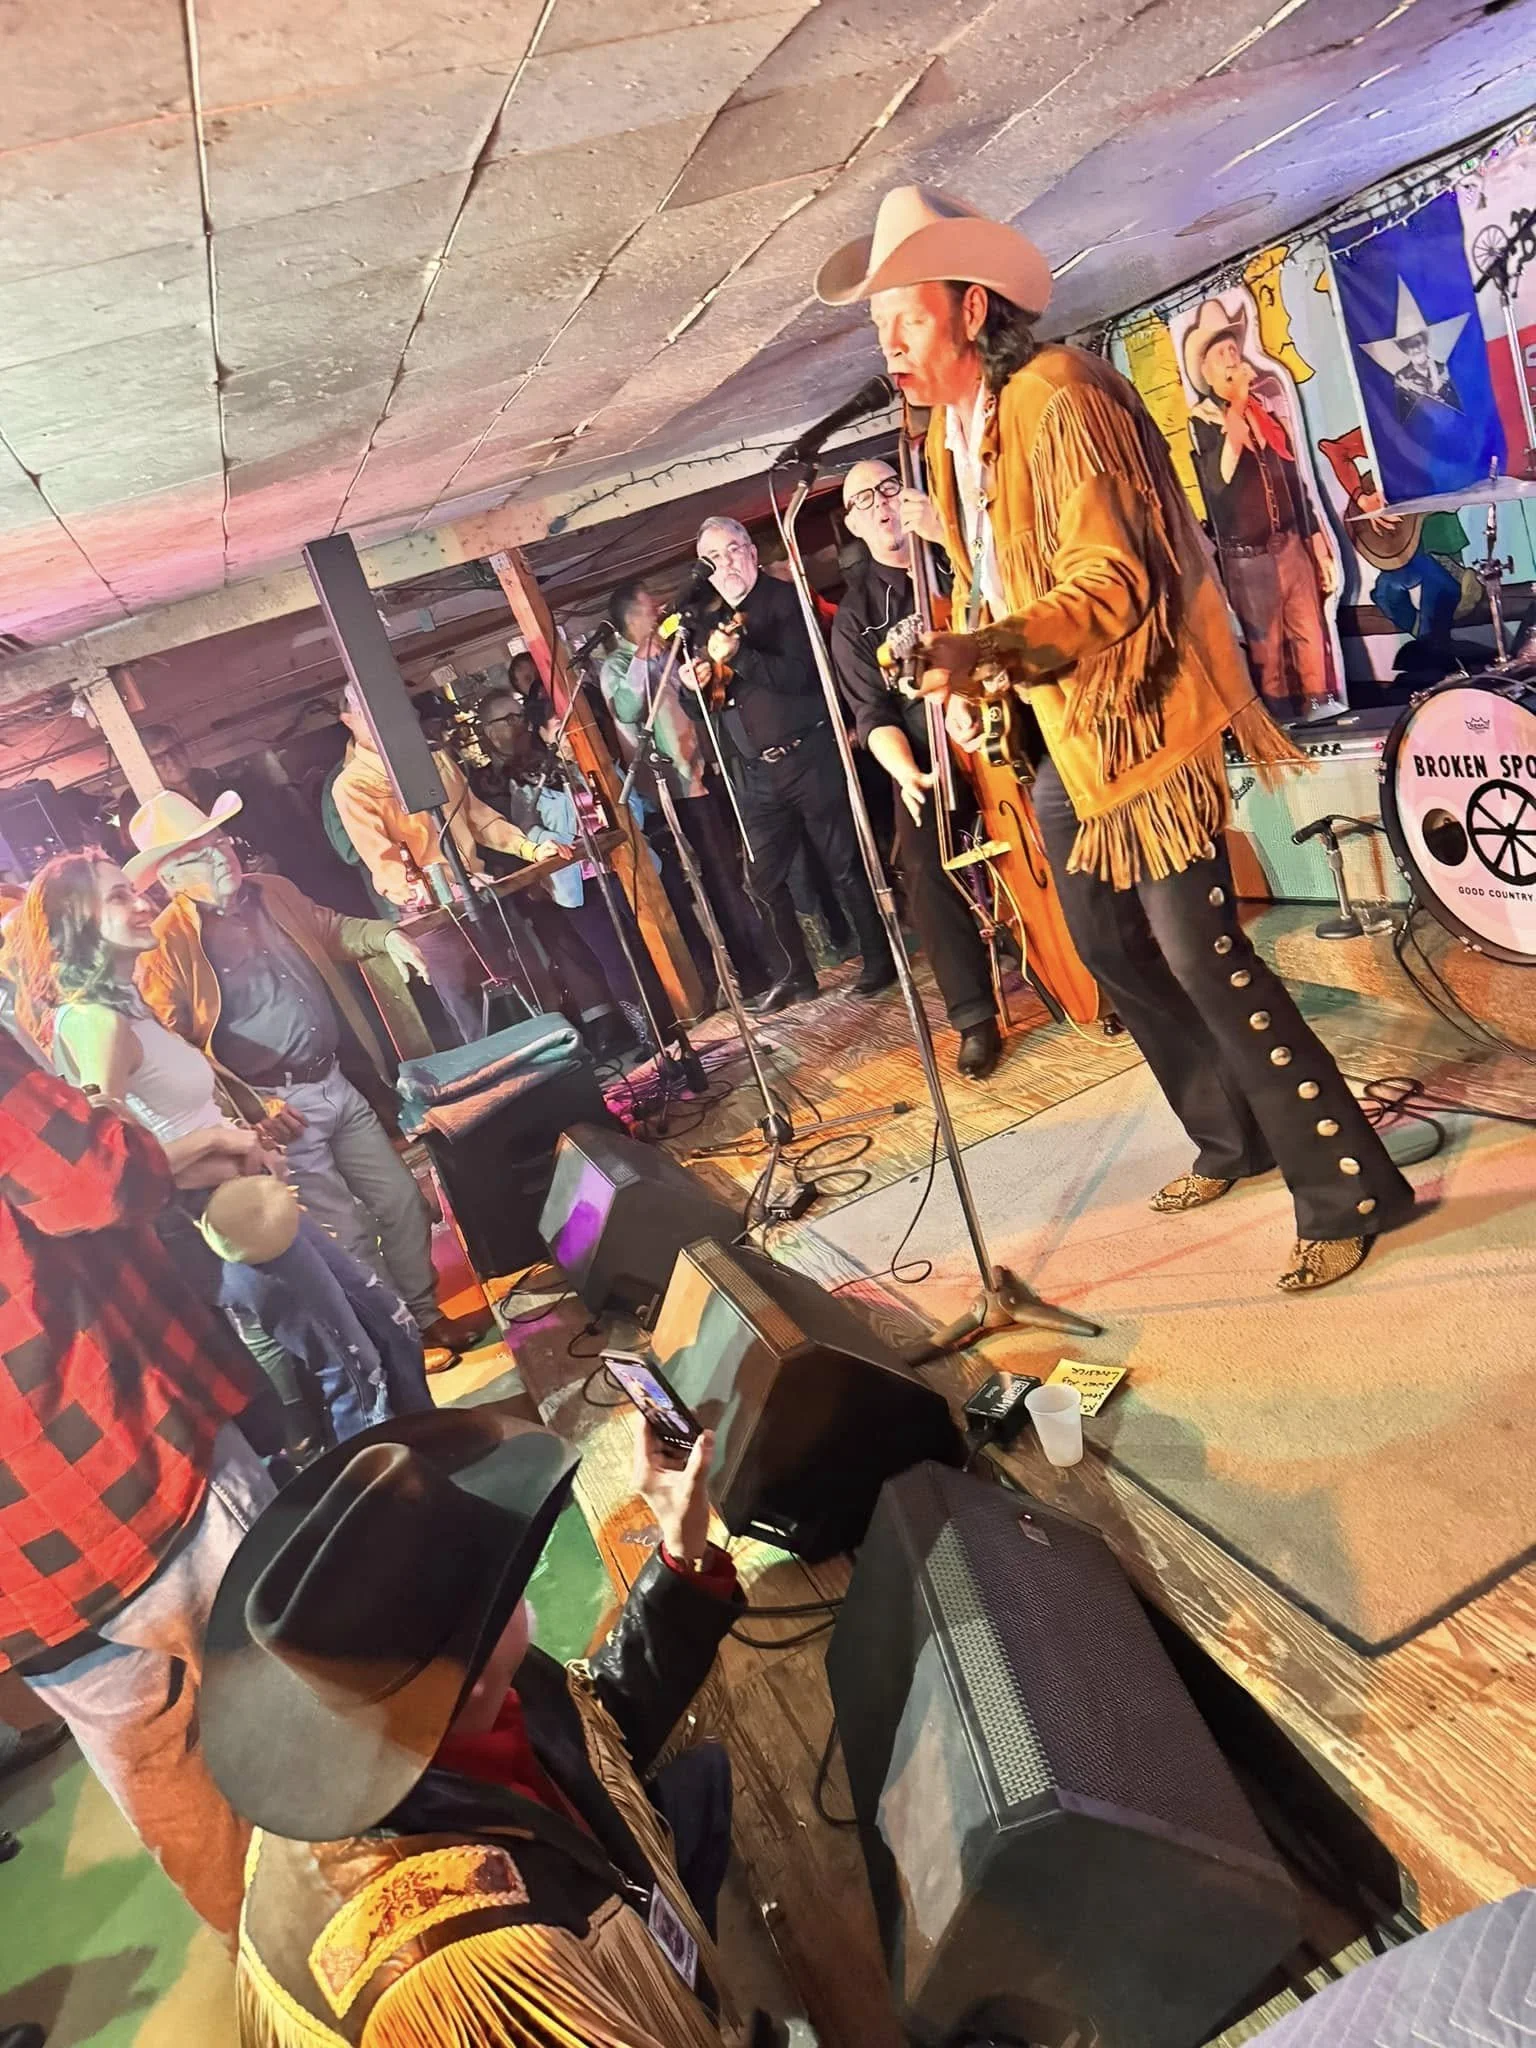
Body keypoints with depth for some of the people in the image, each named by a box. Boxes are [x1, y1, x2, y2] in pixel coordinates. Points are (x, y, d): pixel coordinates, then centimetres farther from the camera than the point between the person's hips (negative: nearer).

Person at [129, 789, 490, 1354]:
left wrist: (387, 935, 6)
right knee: (348, 1233, 0)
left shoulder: (274, 893, 7)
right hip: (278, 1106, -7)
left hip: (335, 1082, 7)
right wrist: (250, 1105, -22)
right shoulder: (165, 948, -15)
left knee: (402, 1200, 12)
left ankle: (426, 1314, 31)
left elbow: (333, 930, 25)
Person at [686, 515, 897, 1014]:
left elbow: (802, 674, -16)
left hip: (809, 757, -6)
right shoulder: (710, 619, 15)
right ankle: (793, 974, 19)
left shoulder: (784, 599, -2)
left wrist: (739, 655, -24)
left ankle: (879, 957, 15)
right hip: (756, 772, 6)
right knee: (764, 879, 6)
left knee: (845, 864, 0)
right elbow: (712, 701, 21)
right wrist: (699, 682, -1)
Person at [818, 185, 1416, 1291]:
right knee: (1108, 945, 12)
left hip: (1142, 717, -9)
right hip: (1065, 738, 9)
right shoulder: (949, 427, 11)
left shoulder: (1060, 397, -16)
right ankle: (1233, 1139, 30)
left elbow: (1114, 577, -25)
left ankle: (1350, 1189, 1)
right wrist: (963, 670, 6)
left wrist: (987, 649, -39)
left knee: (1196, 949, -13)